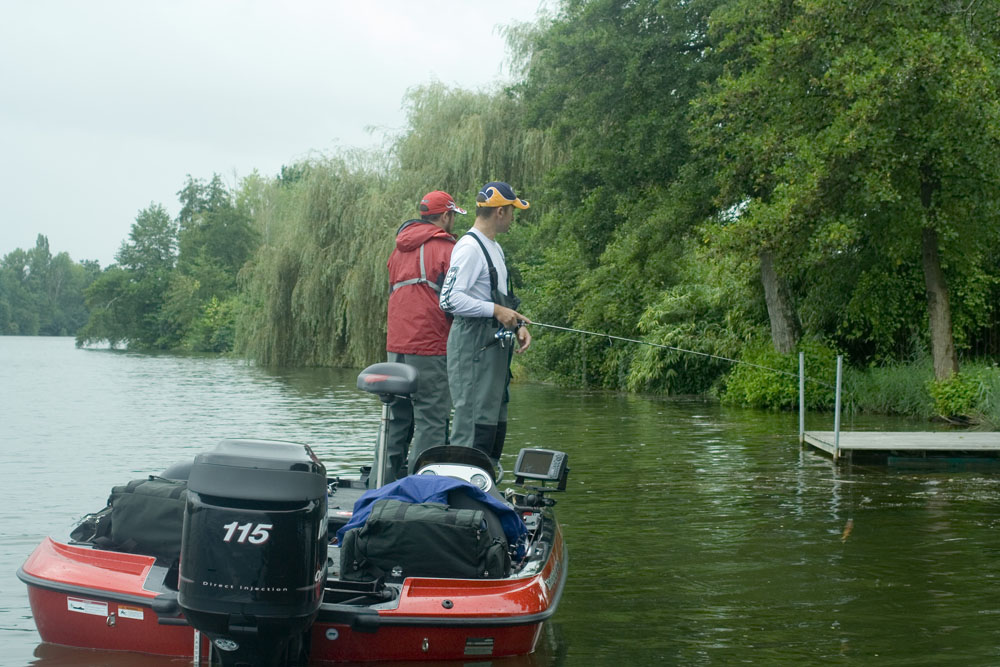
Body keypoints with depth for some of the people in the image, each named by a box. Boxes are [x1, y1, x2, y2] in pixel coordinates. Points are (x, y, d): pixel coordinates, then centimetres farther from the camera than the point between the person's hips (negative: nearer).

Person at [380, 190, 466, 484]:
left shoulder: (399, 249, 17)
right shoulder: (446, 248, -6)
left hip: (396, 345, 8)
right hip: (430, 348, -7)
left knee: (397, 418, 14)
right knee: (431, 419, -6)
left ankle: (385, 481, 18)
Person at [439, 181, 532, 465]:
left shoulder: (495, 248, 20)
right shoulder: (469, 248, -13)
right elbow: (450, 299, -21)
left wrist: (517, 324, 10)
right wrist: (496, 311, -21)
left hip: (495, 345, 10)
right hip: (473, 345, -10)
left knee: (495, 422, 12)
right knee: (474, 422, -11)